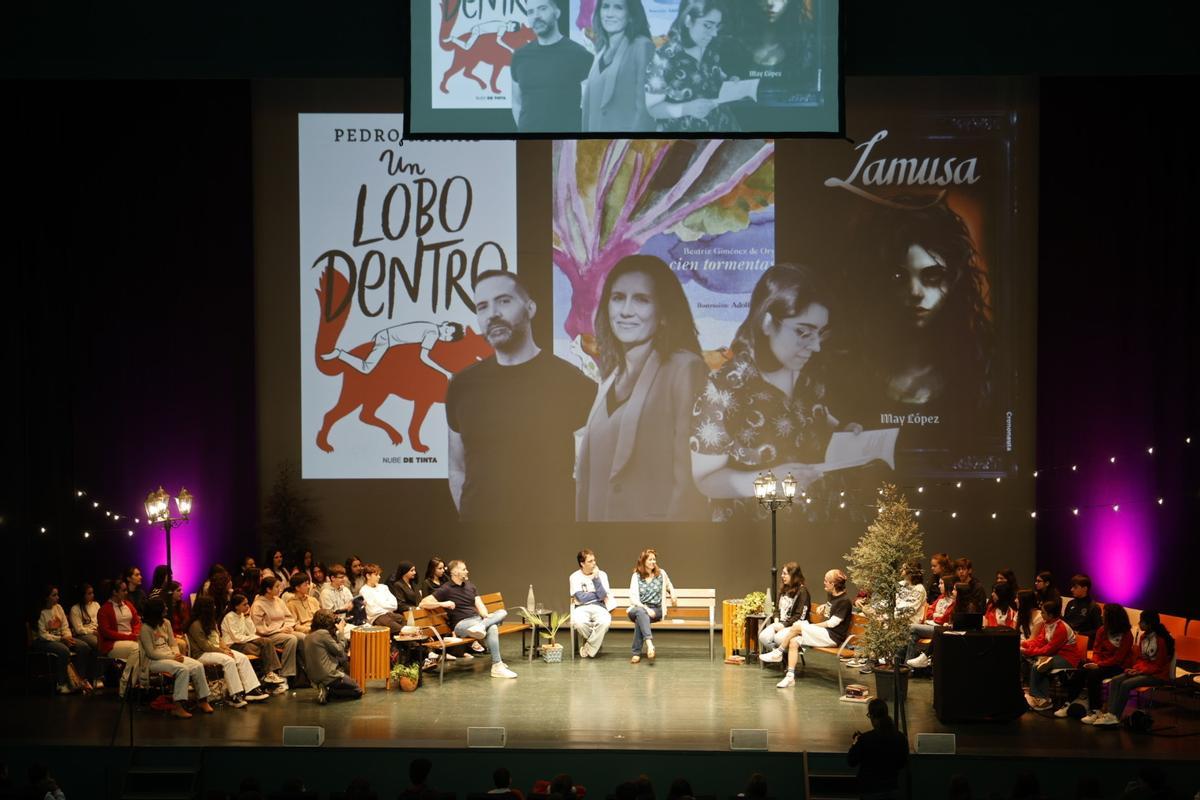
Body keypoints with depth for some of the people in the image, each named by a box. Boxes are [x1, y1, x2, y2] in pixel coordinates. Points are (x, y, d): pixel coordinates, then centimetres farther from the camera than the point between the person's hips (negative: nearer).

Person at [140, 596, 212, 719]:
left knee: (198, 666, -15)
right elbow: (151, 653, -13)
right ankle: (177, 707, -32)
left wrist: (177, 654, -8)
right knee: (182, 669, -33)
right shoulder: (146, 628, -11)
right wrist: (172, 657, -16)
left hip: (171, 656, 7)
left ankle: (202, 700, -5)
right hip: (154, 661, -7)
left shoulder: (166, 623, 12)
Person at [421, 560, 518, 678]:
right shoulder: (446, 589, -1)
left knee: (502, 612, -19)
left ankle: (481, 626, -38)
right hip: (461, 624, -7)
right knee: (492, 628, -34)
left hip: (478, 618, 7)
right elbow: (423, 603, -8)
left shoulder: (470, 586, 20)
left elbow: (479, 605, 11)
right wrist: (443, 604, -20)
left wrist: (486, 615, -12)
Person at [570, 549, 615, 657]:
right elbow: (581, 598, -8)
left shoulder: (601, 574, 8)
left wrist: (596, 578, -11)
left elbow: (602, 596, -6)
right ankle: (596, 642, -4)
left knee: (605, 622, -35)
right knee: (579, 622, -37)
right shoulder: (575, 577, 3)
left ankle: (588, 649, -12)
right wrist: (597, 594, 1)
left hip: (599, 607, 1)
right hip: (581, 608, -1)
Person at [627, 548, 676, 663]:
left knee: (640, 618, -35)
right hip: (639, 607, 0)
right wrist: (646, 608, -20)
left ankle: (637, 653, -37)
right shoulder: (636, 576, 4)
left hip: (656, 610, 0)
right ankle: (649, 643, -57)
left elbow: (669, 585, 32)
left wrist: (672, 595, 12)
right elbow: (633, 597, -6)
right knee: (641, 612, -40)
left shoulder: (661, 573, 9)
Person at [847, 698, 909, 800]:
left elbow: (851, 762, -5)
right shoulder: (900, 737, -7)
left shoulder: (865, 739, -19)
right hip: (892, 788, 4)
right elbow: (904, 763, 7)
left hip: (870, 791, -4)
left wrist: (854, 744, 11)